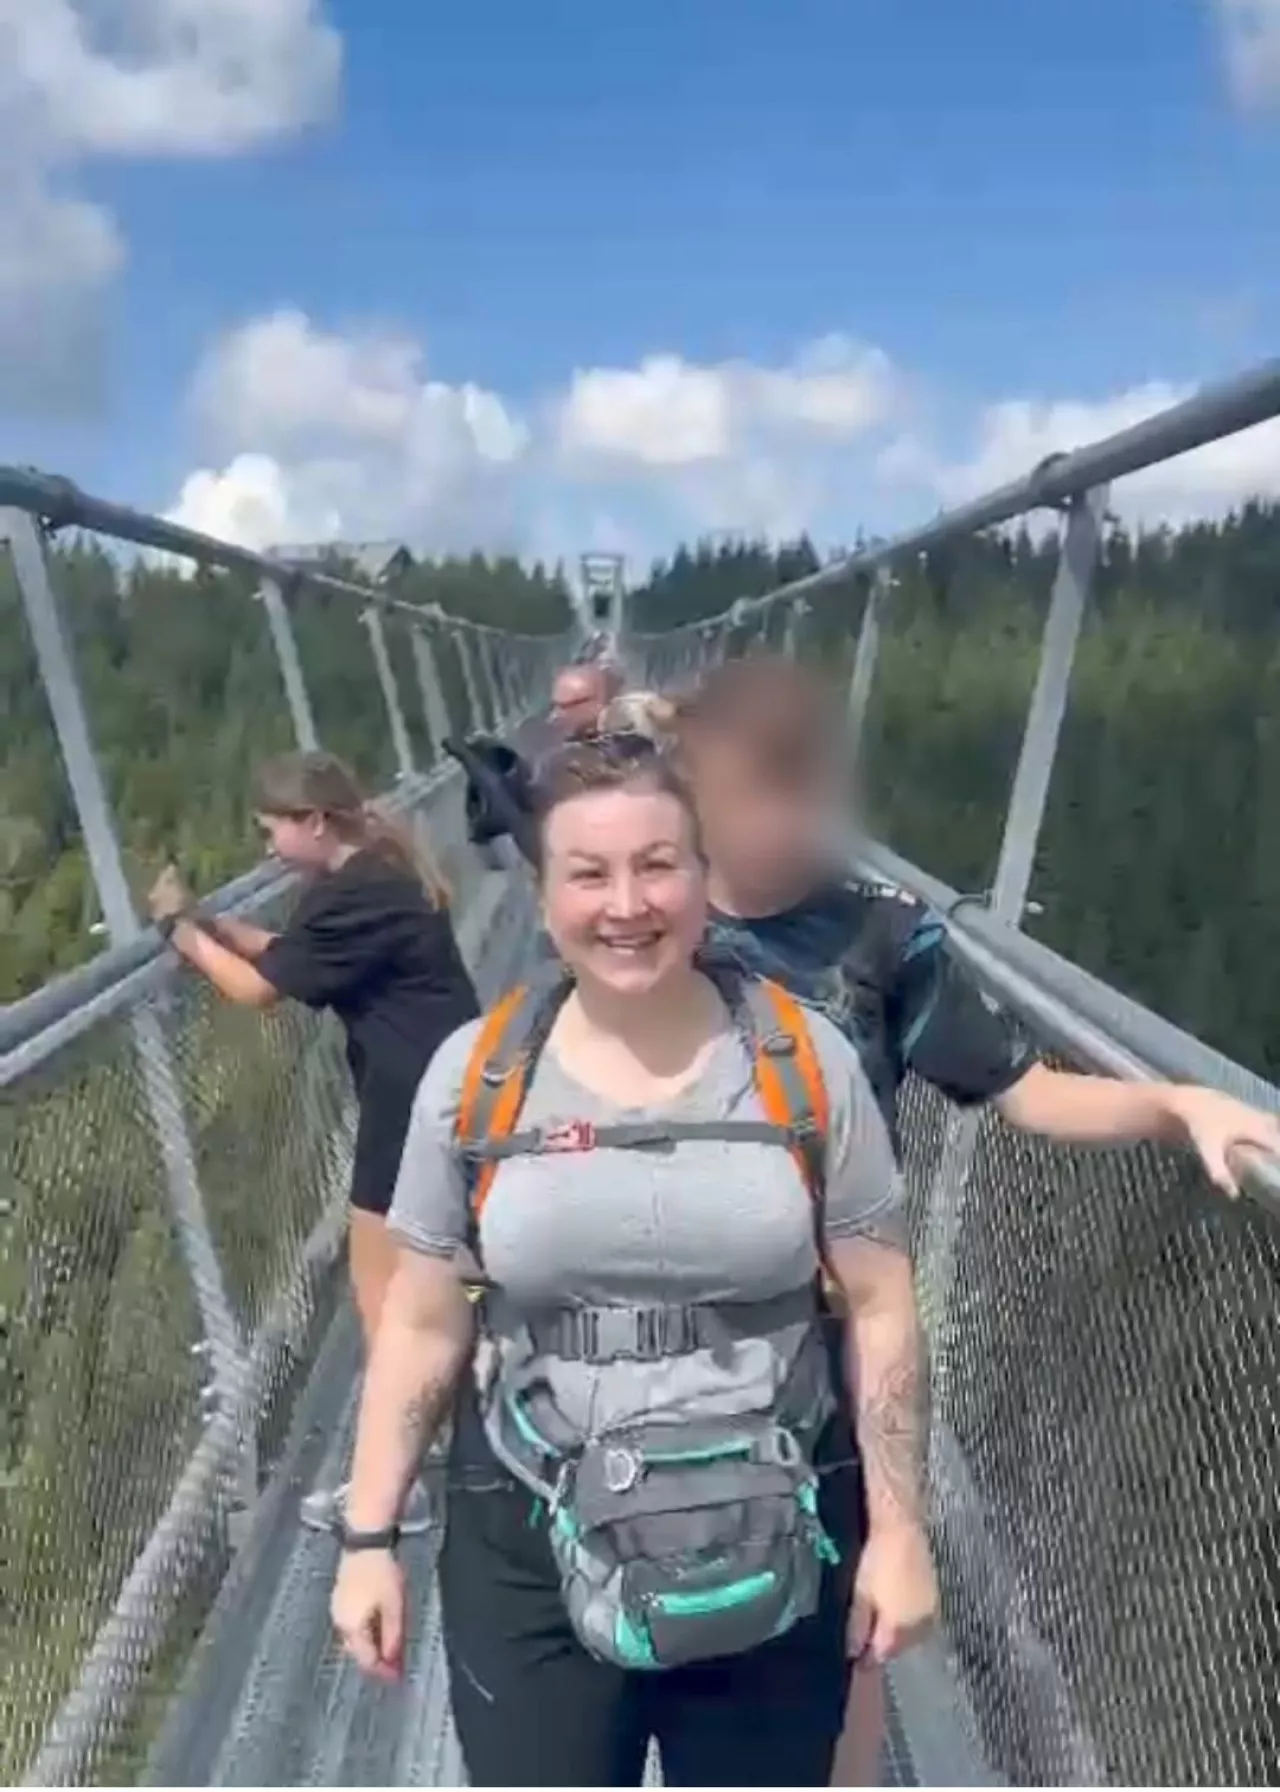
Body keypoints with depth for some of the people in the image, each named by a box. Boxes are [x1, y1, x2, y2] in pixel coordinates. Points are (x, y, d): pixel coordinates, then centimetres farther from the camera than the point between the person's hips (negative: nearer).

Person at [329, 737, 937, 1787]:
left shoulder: (803, 1060, -7)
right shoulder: (476, 1076, -5)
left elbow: (879, 1308, -2)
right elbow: (423, 1326, 2)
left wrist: (897, 1528, -4)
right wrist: (369, 1539, 2)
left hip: (776, 1542, 0)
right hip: (530, 1550, 0)